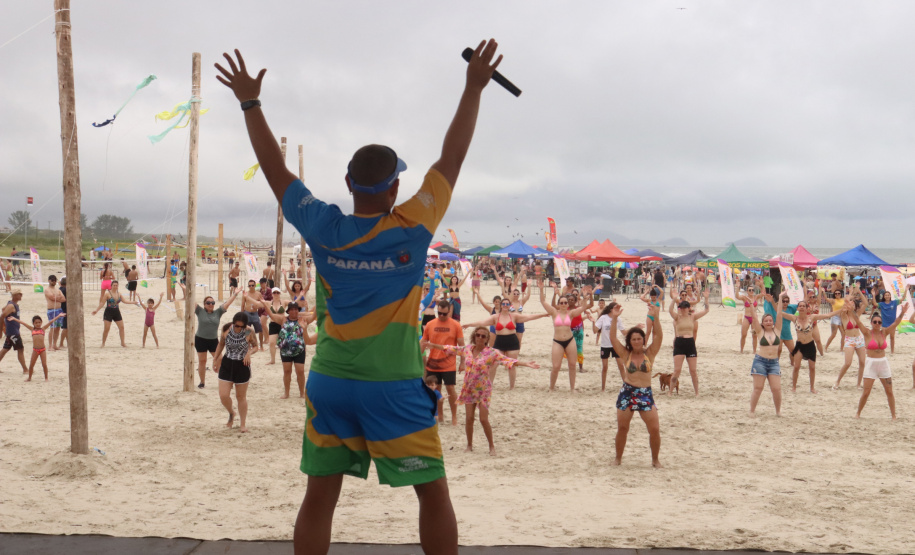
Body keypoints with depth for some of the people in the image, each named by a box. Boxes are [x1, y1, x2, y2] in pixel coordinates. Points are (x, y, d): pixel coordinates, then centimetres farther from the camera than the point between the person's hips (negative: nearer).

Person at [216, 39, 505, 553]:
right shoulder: (411, 230, -11)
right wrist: (474, 88, 3)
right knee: (434, 494, 8)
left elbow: (275, 167, 4)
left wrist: (250, 102, 12)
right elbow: (452, 158, -4)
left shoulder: (324, 230, -5)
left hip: (330, 383, 3)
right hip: (395, 389, -3)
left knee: (319, 499, 9)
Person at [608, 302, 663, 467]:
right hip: (627, 393, 1)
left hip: (646, 394, -1)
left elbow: (658, 336, -10)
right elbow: (613, 338, -7)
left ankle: (655, 459, 12)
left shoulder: (649, 354, 2)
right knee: (622, 428, 6)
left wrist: (656, 317, -21)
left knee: (655, 429, -6)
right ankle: (618, 458, 22)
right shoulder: (626, 354, 3)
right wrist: (614, 318, -16)